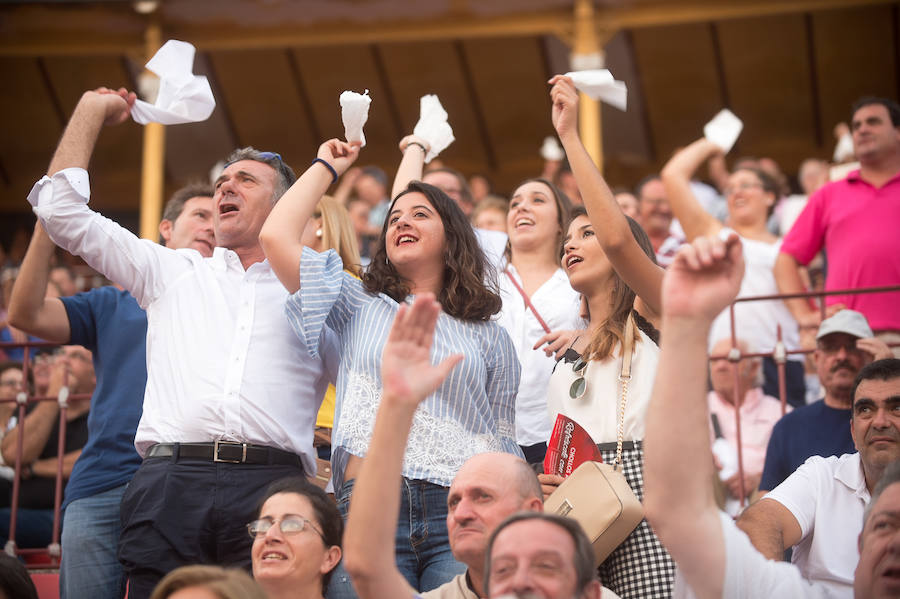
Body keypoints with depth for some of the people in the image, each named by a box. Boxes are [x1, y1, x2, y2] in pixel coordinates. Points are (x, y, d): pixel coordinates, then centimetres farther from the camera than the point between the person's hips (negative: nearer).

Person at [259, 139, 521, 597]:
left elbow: (504, 448, 16)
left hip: (461, 512, 0)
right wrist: (327, 165, 22)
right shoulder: (360, 306, 20)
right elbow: (276, 237, 9)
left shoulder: (489, 338, 20)